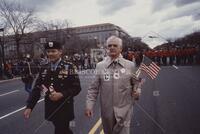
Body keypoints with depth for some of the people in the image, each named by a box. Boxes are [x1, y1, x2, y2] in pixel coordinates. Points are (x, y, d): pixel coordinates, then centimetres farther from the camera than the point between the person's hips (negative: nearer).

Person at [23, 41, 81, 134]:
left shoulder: (69, 67, -9)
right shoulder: (44, 69, 4)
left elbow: (76, 88, -10)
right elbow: (37, 88, 4)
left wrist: (61, 94, -22)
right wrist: (29, 107, -3)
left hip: (64, 109, -4)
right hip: (50, 108, 4)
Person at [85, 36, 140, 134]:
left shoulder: (130, 65, -2)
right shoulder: (100, 66, 0)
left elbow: (136, 83, 9)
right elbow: (93, 88, 0)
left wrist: (136, 91, -11)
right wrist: (89, 105, -7)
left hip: (124, 110, -1)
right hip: (106, 110, 2)